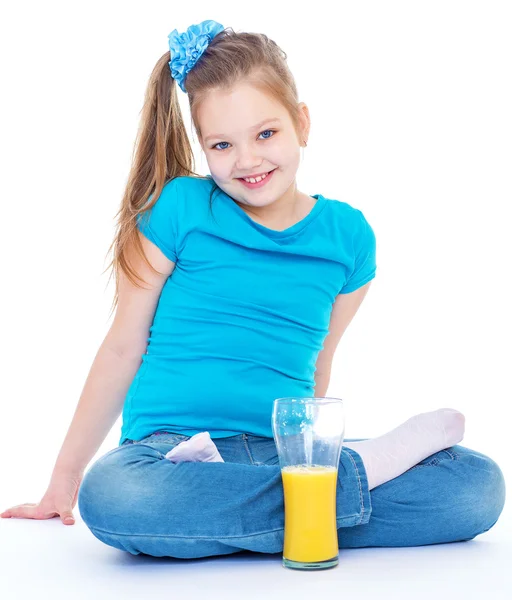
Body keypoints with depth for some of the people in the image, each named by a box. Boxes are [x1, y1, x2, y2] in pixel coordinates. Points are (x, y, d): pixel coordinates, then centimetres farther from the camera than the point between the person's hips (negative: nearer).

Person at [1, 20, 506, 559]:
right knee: (109, 498, -39)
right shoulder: (180, 207, 0)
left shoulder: (348, 235, 7)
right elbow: (124, 347, 4)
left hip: (285, 453, 3)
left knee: (478, 483, -16)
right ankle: (364, 469, -21)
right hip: (171, 447, -2)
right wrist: (63, 481, 7)